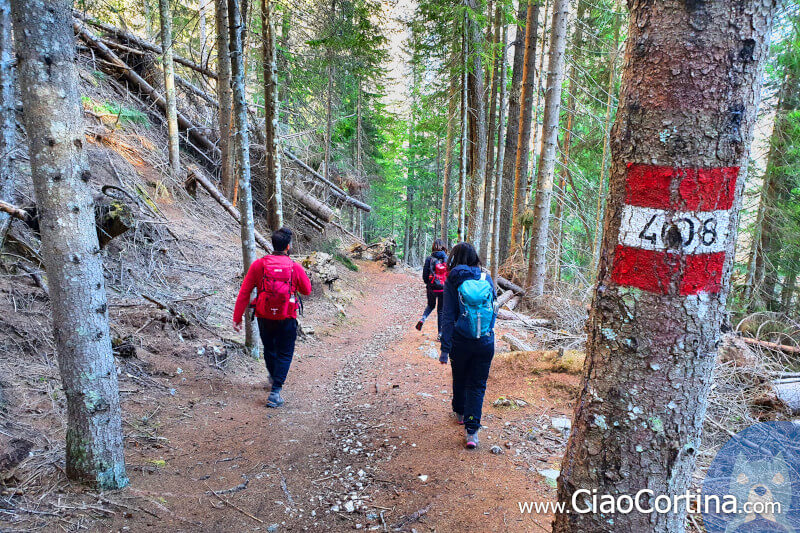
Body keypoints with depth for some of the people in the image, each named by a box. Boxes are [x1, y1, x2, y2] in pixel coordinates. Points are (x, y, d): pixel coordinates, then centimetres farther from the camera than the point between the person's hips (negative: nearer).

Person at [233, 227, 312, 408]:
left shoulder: (258, 265, -8)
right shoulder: (295, 268, -10)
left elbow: (244, 292, -6)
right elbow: (307, 290, 4)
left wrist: (237, 317, 0)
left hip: (264, 318, 3)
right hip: (287, 319, -2)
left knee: (269, 349, 25)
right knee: (284, 354, 10)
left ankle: (273, 378, 50)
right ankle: (275, 392, 1)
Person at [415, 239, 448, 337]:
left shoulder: (430, 259, -7)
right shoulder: (447, 259, -5)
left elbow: (425, 275, -5)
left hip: (431, 288, 0)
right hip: (443, 288, 0)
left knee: (430, 306, 26)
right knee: (441, 310, 12)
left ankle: (423, 319, 0)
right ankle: (440, 333, 14)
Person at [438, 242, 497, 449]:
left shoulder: (453, 281, -9)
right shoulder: (486, 278, -1)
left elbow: (448, 317, -12)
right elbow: (493, 306, 10)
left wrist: (445, 349, -10)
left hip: (461, 342, -1)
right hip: (486, 342, 1)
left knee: (459, 379, 22)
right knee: (477, 385, 8)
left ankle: (460, 412, 44)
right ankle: (472, 430, 0)